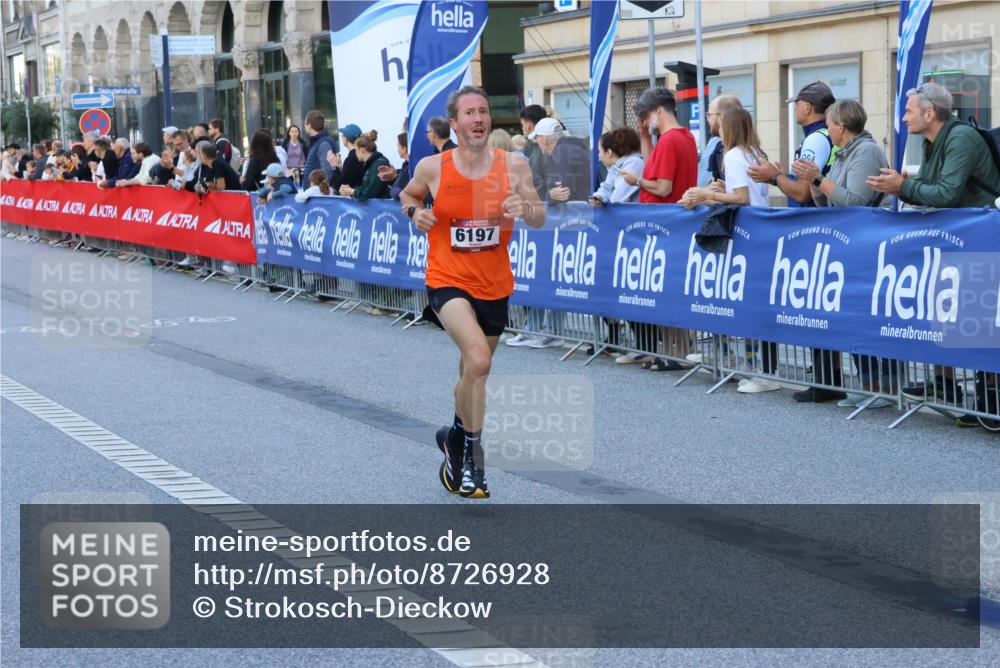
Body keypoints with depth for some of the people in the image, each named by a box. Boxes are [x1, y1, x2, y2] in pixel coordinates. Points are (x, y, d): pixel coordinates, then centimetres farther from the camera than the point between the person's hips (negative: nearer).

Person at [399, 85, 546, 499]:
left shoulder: (513, 166, -5)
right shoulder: (432, 168, -6)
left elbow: (540, 220, -3)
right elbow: (408, 194, 14)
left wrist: (525, 209, -25)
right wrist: (415, 211, -8)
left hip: (494, 286, 3)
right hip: (448, 281, -3)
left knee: (473, 371, 19)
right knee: (478, 360, -25)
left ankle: (456, 436, 46)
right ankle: (470, 452, -9)